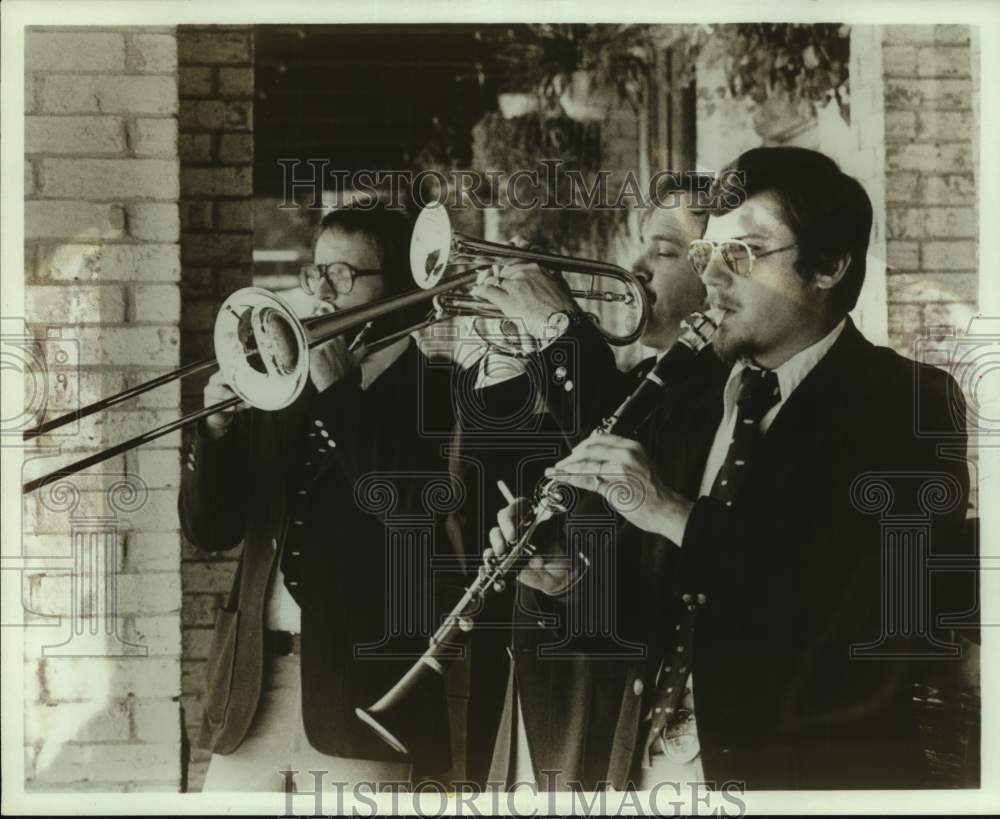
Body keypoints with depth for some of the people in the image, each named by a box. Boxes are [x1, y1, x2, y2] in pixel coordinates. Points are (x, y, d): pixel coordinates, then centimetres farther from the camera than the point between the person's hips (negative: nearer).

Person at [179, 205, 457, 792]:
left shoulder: (437, 393, -2)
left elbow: (415, 510, -18)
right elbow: (210, 531, 10)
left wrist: (340, 392, -14)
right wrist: (216, 429, -7)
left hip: (361, 691, -4)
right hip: (251, 684, 5)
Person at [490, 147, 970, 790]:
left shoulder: (911, 406, -8)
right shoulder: (690, 400, 9)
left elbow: (867, 629, -21)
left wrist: (680, 516, -22)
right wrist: (570, 581, -5)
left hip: (800, 778, -4)